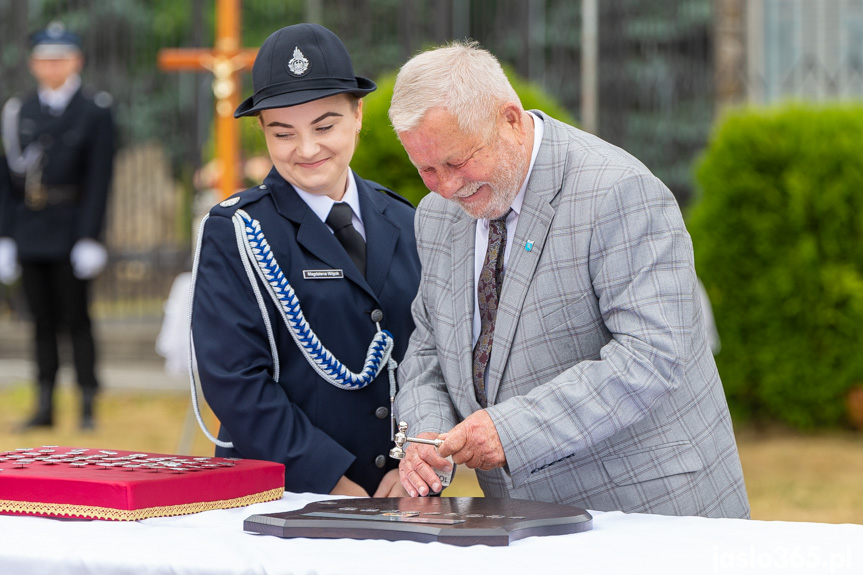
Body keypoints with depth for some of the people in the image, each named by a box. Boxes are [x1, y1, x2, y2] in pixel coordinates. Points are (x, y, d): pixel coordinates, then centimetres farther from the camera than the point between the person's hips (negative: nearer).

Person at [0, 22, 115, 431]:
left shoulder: (95, 110, -2)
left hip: (70, 233, -4)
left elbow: (99, 178, -7)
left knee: (77, 319, -2)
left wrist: (90, 238, -14)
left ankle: (88, 406, 4)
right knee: (43, 322, 8)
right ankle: (45, 406, 13)